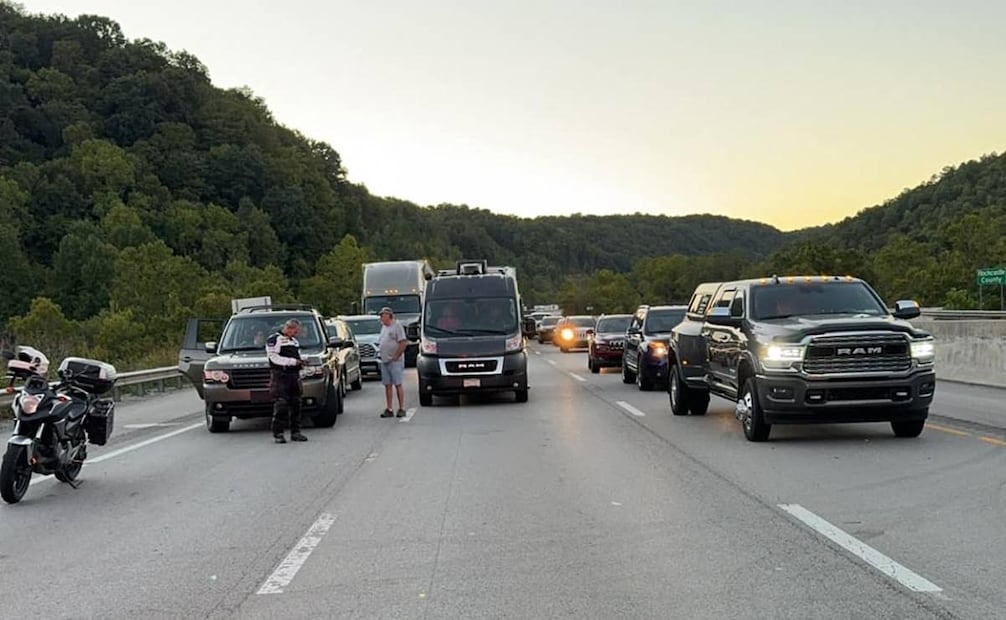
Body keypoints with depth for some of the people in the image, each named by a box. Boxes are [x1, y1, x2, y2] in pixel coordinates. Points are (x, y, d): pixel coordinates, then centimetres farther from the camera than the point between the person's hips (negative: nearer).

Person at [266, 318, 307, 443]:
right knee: (281, 405, -11)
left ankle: (295, 432, 13)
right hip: (280, 376, -8)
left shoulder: (294, 341, 22)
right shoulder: (274, 340, -4)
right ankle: (278, 433, -8)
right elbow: (274, 358, -14)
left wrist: (301, 361, 8)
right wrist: (293, 361, -17)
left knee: (296, 404, 7)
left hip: (294, 376, 8)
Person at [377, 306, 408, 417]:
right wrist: (380, 353, 10)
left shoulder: (396, 326, -8)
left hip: (395, 361, -8)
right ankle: (388, 409, 10)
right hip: (384, 361, 8)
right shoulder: (384, 327, 17)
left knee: (398, 384, -5)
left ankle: (401, 409, -2)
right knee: (387, 385, 7)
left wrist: (395, 356, -16)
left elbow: (403, 343, -15)